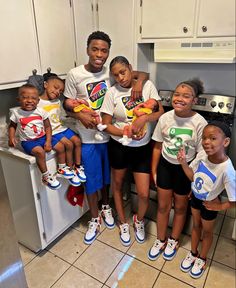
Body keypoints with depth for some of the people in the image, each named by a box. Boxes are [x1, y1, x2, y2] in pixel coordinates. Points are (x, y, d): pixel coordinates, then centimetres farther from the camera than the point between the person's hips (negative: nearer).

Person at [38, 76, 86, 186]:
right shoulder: (38, 103, -13)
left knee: (77, 141, -7)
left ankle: (78, 167, 6)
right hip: (51, 132, -7)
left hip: (61, 127, 7)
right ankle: (70, 169, -2)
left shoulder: (57, 102, 12)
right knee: (69, 144, -19)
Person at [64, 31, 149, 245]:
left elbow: (143, 74, 0)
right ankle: (95, 219, 32)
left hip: (111, 135, 2)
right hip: (88, 138, -2)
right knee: (91, 179, 9)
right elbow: (67, 105, -2)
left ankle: (106, 207, 46)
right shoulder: (75, 75, -9)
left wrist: (139, 82, -23)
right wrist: (80, 115, -22)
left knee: (108, 176, 19)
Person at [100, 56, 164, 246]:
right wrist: (127, 133, -23)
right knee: (117, 185, 17)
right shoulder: (112, 92, -9)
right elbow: (106, 125, -9)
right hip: (119, 146, 0)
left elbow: (161, 112, -5)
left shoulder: (148, 85, -4)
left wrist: (144, 118, -24)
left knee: (144, 194, -1)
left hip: (143, 147, 0)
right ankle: (123, 223, 43)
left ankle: (139, 220, 35)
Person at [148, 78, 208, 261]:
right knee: (163, 206, 15)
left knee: (180, 207, 18)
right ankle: (161, 241, 39)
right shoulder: (165, 118, -11)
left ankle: (173, 241, 43)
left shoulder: (199, 123, -19)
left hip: (185, 169, -2)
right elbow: (157, 147, -1)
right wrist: (153, 171, 2)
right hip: (165, 166, 2)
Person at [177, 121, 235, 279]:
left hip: (209, 203, -4)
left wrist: (221, 206, -15)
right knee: (196, 226, 26)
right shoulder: (201, 155, -21)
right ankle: (193, 253, 51)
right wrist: (183, 162, -18)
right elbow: (193, 176, -4)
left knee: (207, 231, 23)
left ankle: (202, 258, 49)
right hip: (195, 197, 5)